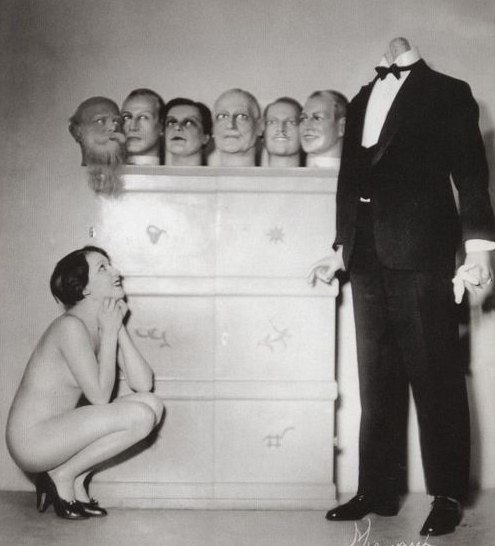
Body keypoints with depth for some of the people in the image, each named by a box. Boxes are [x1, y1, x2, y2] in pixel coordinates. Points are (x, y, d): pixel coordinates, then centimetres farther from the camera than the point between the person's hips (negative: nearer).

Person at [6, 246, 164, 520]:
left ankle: (77, 480, 6)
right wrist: (110, 331, -15)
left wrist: (119, 328, -7)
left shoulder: (103, 325, 7)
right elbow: (100, 396, -19)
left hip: (57, 431, 9)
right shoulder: (71, 326, -19)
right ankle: (62, 476, -3)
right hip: (32, 439, -9)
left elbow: (143, 383, -2)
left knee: (152, 404, 1)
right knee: (140, 415, -21)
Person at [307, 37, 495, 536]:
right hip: (367, 256, 5)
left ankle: (448, 496, 8)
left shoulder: (447, 93, 5)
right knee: (376, 378, 8)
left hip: (419, 251, -5)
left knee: (434, 375, -1)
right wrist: (340, 249, 16)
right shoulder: (360, 101, 19)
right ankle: (378, 490, 16)